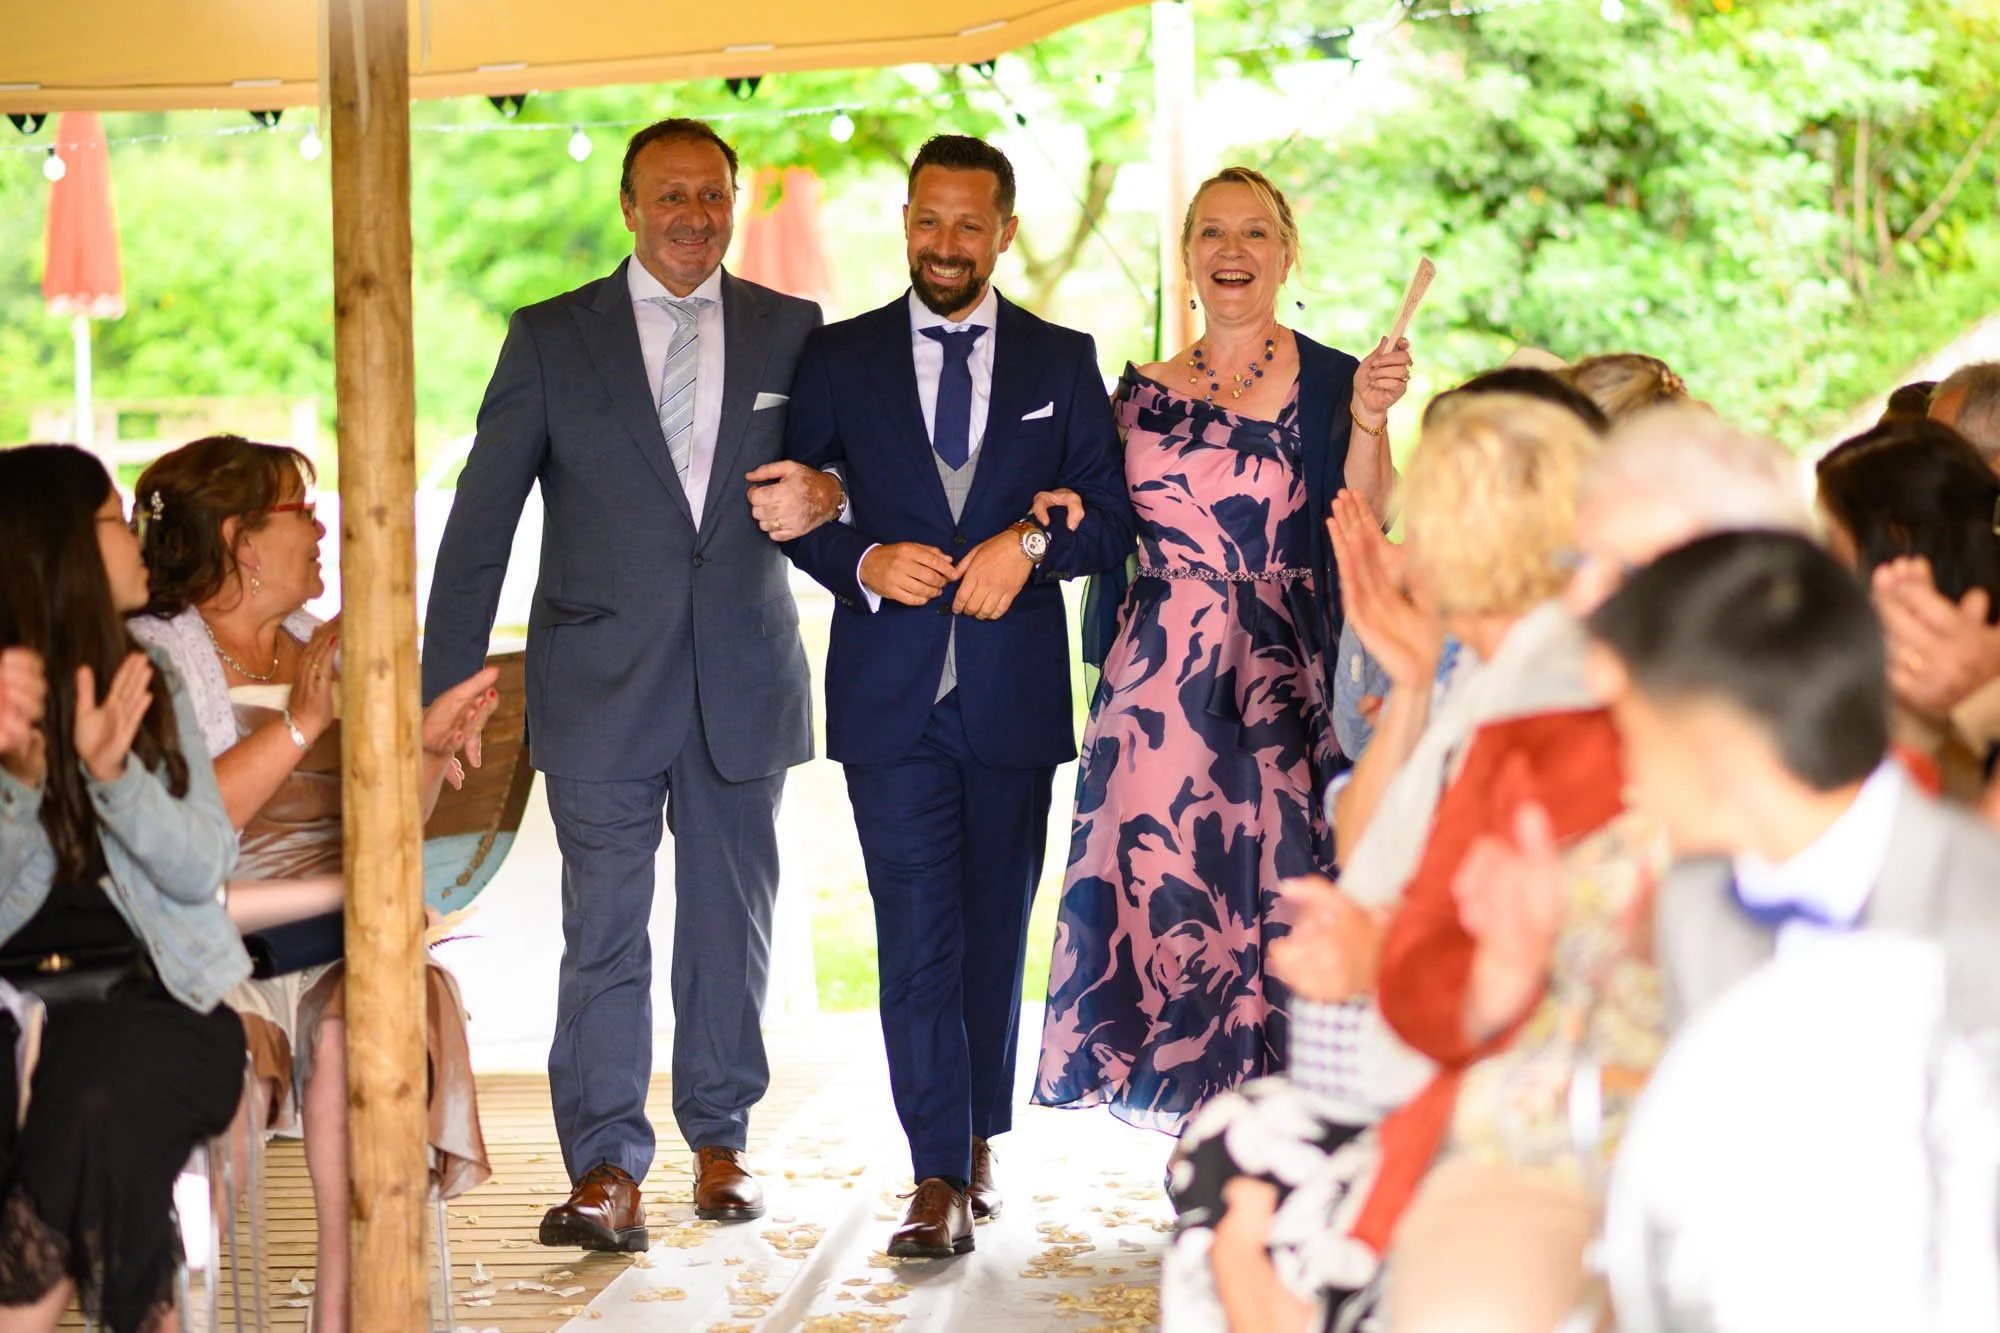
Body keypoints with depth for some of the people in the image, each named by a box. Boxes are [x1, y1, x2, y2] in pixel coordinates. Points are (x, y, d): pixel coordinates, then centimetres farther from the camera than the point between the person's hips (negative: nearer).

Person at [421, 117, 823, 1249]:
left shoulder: (792, 333, 6)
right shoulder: (552, 338, 3)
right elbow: (482, 522, 2)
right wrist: (449, 686, -4)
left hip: (744, 677, 2)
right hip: (602, 680, -2)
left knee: (734, 922, 10)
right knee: (605, 930, -4)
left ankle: (721, 1138, 24)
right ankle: (608, 1169, -3)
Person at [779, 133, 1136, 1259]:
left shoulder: (1063, 362, 9)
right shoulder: (841, 358, 8)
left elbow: (1111, 513, 5)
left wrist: (1032, 541, -15)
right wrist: (866, 563, -10)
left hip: (1014, 689, 1)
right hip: (891, 695, -1)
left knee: (998, 931, 10)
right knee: (918, 937, -7)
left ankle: (979, 1139, 25)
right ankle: (941, 1180, -8)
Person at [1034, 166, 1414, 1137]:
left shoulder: (1329, 383, 1)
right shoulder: (1142, 394, 13)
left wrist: (1369, 423, -26)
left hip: (1282, 691, -3)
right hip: (1159, 693, 3)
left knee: (1274, 902, -6)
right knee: (1167, 904, 2)